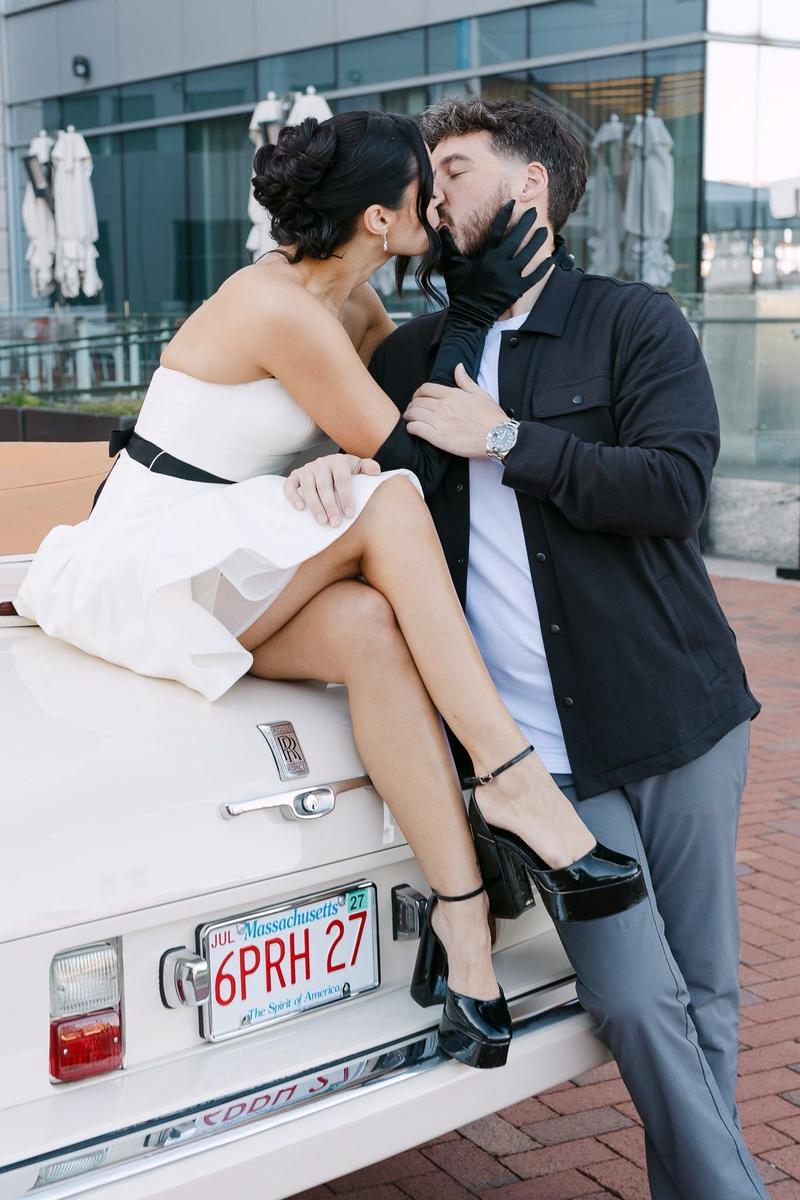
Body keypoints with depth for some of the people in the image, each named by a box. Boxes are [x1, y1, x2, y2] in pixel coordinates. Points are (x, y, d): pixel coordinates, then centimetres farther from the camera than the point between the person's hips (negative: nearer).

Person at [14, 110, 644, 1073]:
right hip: (147, 566, -8)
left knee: (372, 627, -25)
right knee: (387, 506, -30)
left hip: (235, 574, 8)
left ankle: (460, 923, -31)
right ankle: (514, 784, -30)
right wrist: (478, 313, -7)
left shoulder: (346, 299, 10)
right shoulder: (285, 312, -18)